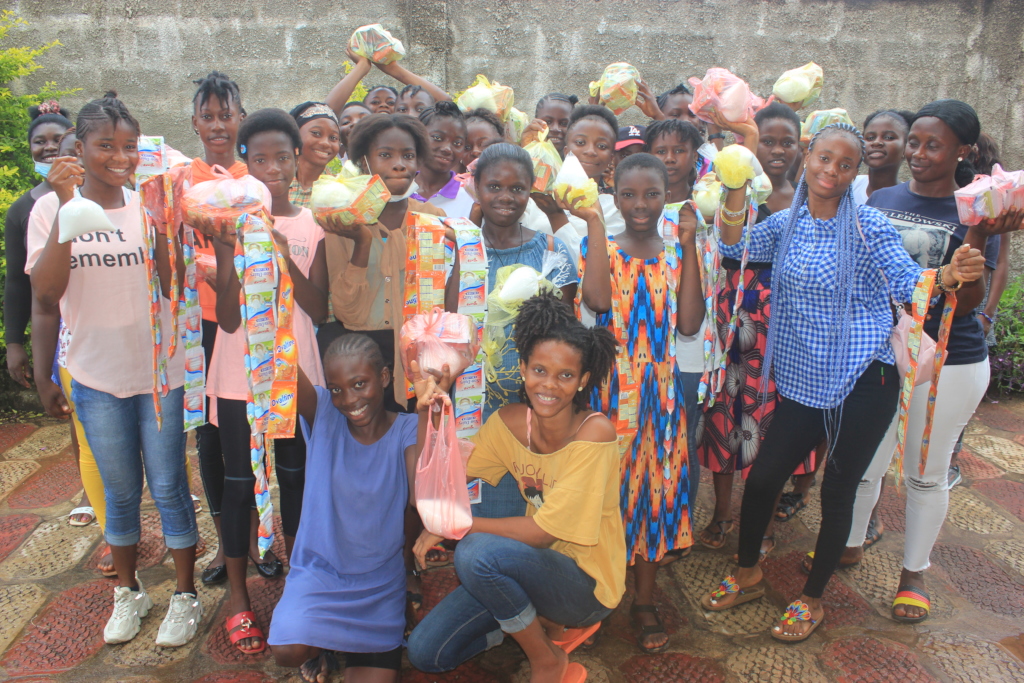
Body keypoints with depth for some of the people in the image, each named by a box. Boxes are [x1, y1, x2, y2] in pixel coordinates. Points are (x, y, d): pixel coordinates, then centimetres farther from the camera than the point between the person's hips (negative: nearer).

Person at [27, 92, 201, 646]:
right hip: (96, 376, 1)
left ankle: (185, 596, 26)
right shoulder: (51, 209, -4)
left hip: (158, 369, -1)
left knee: (168, 488, 8)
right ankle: (128, 592, 36)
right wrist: (68, 209, -21)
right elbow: (45, 296, -15)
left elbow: (173, 285, -13)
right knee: (120, 492, 16)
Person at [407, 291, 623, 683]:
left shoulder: (594, 432, -24)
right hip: (535, 563, 6)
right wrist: (427, 416, -19)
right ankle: (544, 622, 15)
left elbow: (543, 530, -25)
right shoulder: (510, 423, -6)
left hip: (587, 583, -6)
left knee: (477, 551, -31)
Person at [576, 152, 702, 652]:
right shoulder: (599, 246, -2)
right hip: (611, 383, -2)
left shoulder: (677, 252, 5)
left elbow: (689, 323, -8)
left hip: (660, 386, 3)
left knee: (657, 485, 9)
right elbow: (598, 298, -24)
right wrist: (594, 221, -17)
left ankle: (645, 600, 26)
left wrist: (688, 249, -9)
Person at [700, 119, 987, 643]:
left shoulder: (867, 225, -7)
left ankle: (812, 600, 27)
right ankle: (748, 575, 31)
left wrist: (947, 276, -29)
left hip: (862, 381, -4)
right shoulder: (787, 224, 6)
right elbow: (733, 245, -6)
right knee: (762, 477, 6)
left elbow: (907, 284, -8)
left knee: (837, 491, 7)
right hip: (802, 379, 4)